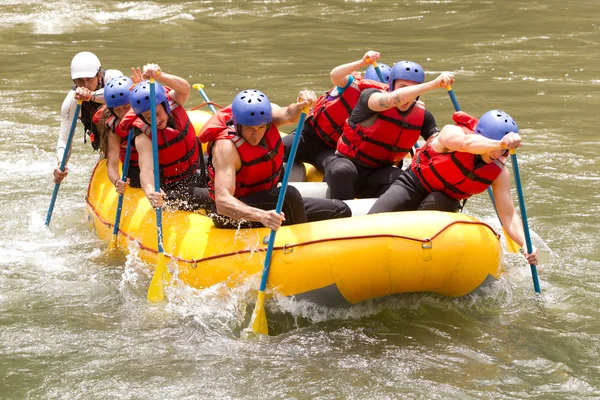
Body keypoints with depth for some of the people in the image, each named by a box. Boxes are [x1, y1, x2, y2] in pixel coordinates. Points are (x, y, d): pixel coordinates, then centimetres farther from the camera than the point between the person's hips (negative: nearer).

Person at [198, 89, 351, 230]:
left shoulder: (265, 114, -9)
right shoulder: (226, 146, -29)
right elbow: (222, 202, -40)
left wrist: (302, 105, -54)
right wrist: (261, 216, -55)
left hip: (268, 203, 8)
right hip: (234, 215, -8)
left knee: (341, 211, 0)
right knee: (288, 194, -34)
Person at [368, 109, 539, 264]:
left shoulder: (499, 173, -15)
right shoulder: (451, 133, -26)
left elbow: (508, 215, -17)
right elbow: (467, 143, -51)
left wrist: (525, 245, -35)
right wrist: (499, 143, -70)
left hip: (444, 202, 2)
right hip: (413, 186, -2)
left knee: (434, 203, -36)